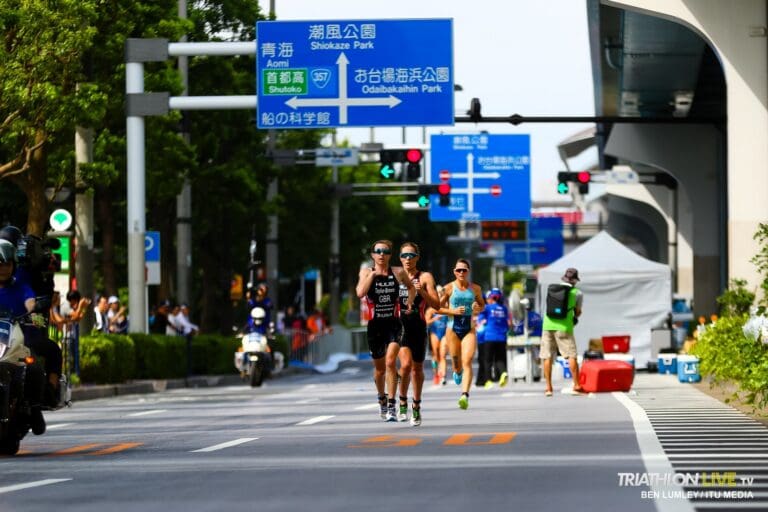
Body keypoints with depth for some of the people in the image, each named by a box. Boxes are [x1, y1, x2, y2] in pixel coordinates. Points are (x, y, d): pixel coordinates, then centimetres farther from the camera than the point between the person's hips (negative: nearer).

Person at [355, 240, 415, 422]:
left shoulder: (398, 273, 2)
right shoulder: (366, 272, -1)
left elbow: (411, 287, 22)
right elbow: (360, 293, -19)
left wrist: (410, 300, 4)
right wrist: (373, 274, -17)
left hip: (393, 323, -1)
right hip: (374, 325, 1)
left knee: (390, 362, -19)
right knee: (379, 368, 13)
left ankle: (391, 406, -16)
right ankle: (382, 398, 41)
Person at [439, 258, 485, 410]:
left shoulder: (475, 288, 5)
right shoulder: (449, 288, -1)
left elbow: (482, 304, 19)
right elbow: (437, 308, 0)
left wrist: (478, 309, -4)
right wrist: (453, 311, -14)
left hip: (469, 329, 0)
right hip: (453, 329, 0)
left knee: (467, 362, -15)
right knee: (456, 361, 10)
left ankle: (465, 395, -25)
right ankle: (457, 372, 49)